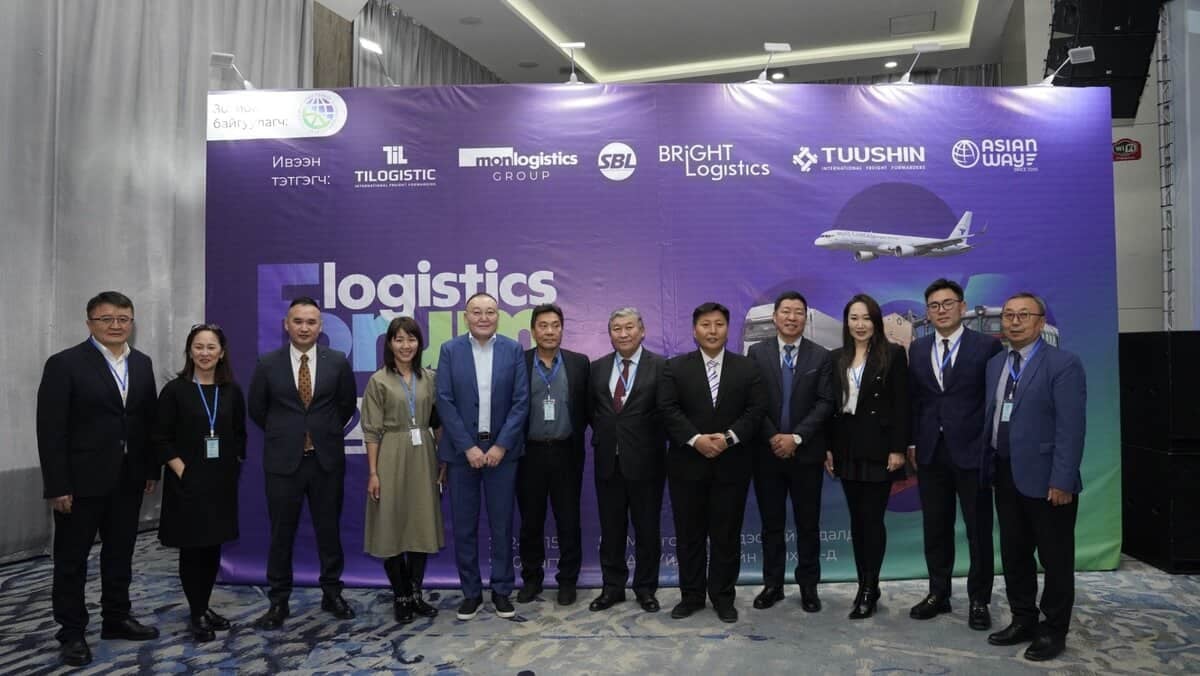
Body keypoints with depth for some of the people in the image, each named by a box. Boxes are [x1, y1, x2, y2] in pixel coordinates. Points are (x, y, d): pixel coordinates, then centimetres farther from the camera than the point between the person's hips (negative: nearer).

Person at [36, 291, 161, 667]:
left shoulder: (142, 364, 7)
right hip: (82, 480, -5)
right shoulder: (65, 364, -9)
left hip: (128, 480, 5)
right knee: (72, 559, 7)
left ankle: (116, 619, 29)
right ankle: (72, 633, 18)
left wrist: (152, 469, 7)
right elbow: (51, 430, -12)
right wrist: (57, 486, -15)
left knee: (120, 554, 16)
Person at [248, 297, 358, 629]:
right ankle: (278, 601, 18)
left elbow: (347, 403, 12)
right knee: (281, 532, 6)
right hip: (283, 460, 0)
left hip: (327, 459, 1)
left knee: (329, 529, 9)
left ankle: (332, 593, 23)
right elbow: (257, 409, 10)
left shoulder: (338, 362, -2)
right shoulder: (268, 363, -2)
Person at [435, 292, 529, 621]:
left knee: (502, 524, 6)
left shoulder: (513, 350, 1)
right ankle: (471, 592, 19)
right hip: (462, 450, 0)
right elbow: (445, 402, -4)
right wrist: (468, 447, -11)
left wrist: (501, 446, -10)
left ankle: (502, 590, 19)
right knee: (464, 526, 6)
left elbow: (521, 401, -3)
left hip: (501, 449, 0)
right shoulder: (450, 350, 1)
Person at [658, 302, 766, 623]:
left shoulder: (747, 368, 6)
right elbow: (668, 410, -6)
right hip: (687, 464, 0)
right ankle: (691, 595, 21)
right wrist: (696, 439, -18)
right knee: (689, 534, 8)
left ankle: (723, 596, 20)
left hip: (732, 465, 0)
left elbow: (755, 410, -2)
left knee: (727, 534, 7)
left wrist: (728, 437, -16)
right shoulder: (676, 367, 4)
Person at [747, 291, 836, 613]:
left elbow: (825, 403, -5)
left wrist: (796, 437, -14)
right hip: (767, 452, 0)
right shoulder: (757, 353, 3)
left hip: (806, 453, 0)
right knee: (771, 523, 8)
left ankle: (808, 586, 19)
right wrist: (773, 437, -12)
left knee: (808, 524, 7)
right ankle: (772, 584, 19)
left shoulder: (821, 356, 3)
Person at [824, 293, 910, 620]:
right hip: (847, 448, 5)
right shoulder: (837, 358, 9)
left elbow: (901, 405, -7)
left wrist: (898, 448, -13)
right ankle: (866, 586, 19)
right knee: (857, 518, 10)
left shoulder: (893, 354, -3)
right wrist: (827, 447, 5)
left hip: (878, 447, -5)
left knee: (873, 518, -2)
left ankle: (868, 589, 6)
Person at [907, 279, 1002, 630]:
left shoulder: (987, 345, -4)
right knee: (935, 528, 11)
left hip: (972, 451, -3)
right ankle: (938, 594, 24)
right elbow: (912, 398, 10)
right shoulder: (917, 349, 9)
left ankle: (979, 600, 19)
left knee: (978, 530, 6)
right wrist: (912, 442, 5)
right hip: (931, 452, 4)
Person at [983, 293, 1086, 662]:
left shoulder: (1063, 364, -11)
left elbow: (1071, 427, -16)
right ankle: (1023, 620, 30)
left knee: (1055, 558, 8)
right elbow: (991, 417, 9)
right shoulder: (995, 364, 11)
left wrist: (1062, 481, -20)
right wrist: (989, 465, 4)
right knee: (1014, 554, 15)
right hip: (1006, 475, 7)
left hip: (1045, 478, -6)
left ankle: (1053, 630, 22)